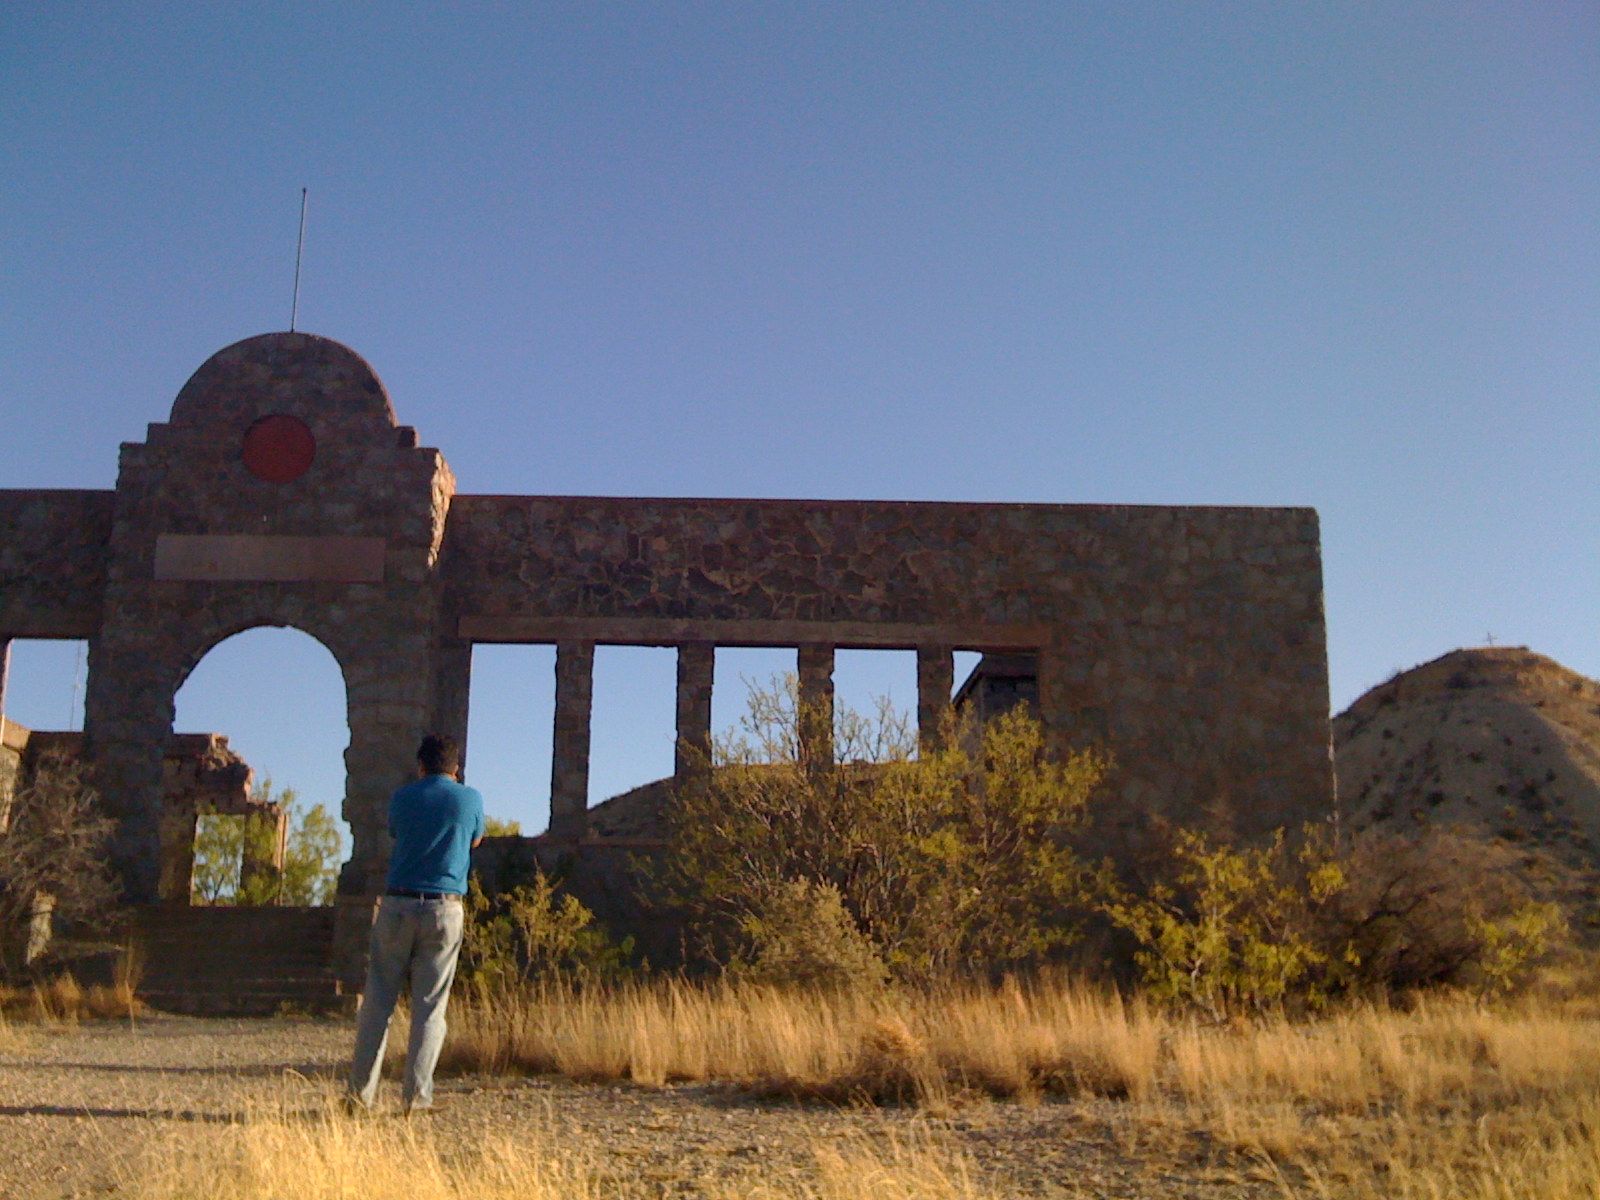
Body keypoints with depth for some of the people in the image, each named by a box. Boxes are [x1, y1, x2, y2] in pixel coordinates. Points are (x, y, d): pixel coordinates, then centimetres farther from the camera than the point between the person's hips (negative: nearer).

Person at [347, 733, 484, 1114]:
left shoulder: (403, 798, 5)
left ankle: (361, 1090, 6)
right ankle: (416, 1095, 0)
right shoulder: (470, 799, 4)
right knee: (430, 1005, 3)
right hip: (444, 909, 0)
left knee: (378, 999, 6)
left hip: (398, 903, 1)